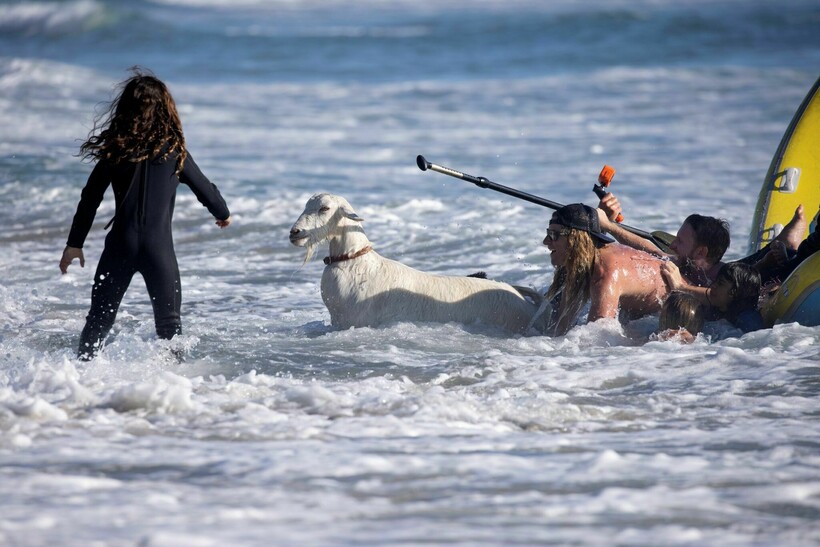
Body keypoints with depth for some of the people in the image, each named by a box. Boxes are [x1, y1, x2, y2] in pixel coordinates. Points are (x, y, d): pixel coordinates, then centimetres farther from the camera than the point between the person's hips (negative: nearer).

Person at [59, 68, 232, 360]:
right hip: (158, 246, -1)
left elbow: (90, 199, 4)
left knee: (100, 317, 11)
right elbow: (204, 189, 10)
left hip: (120, 245, 1)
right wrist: (223, 214, 31)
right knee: (168, 322, 11)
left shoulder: (114, 150, 2)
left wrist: (74, 244, 12)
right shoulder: (174, 151, -1)